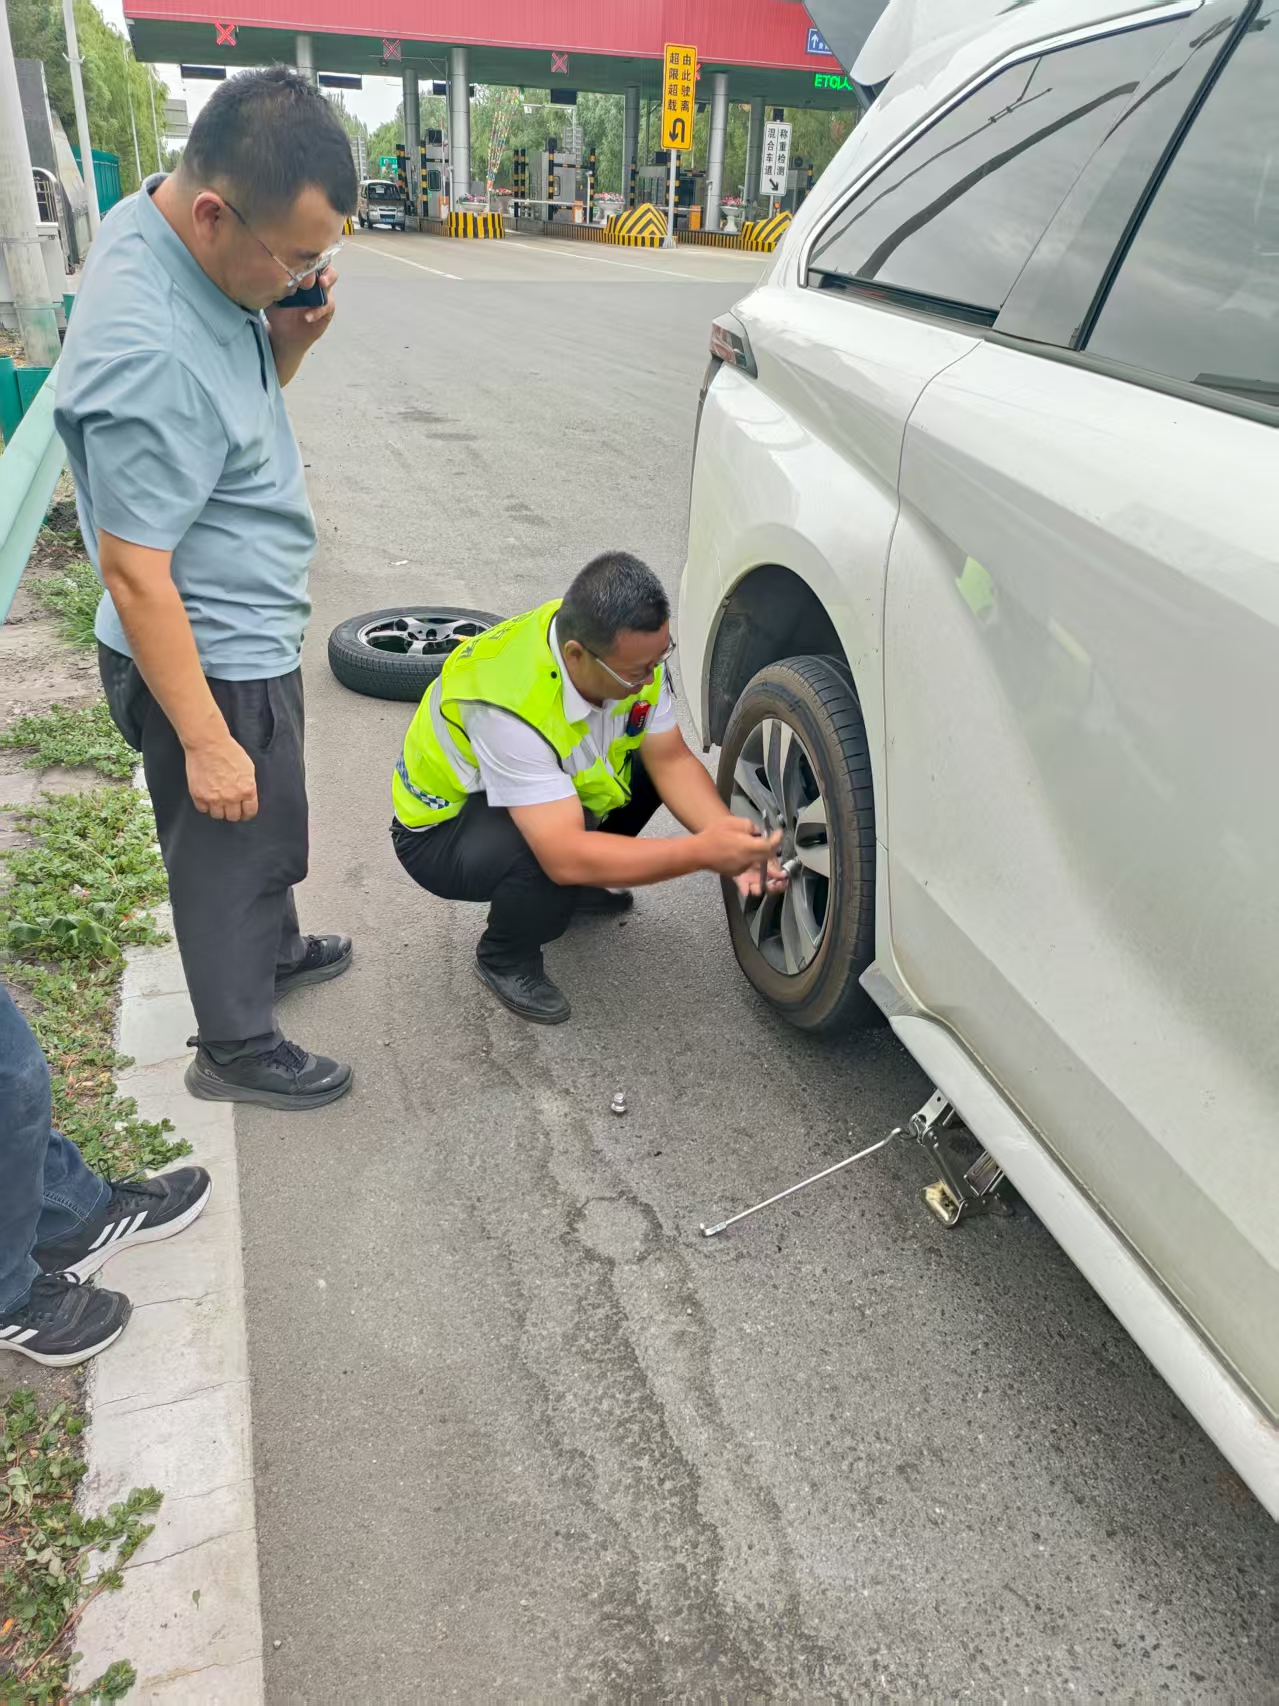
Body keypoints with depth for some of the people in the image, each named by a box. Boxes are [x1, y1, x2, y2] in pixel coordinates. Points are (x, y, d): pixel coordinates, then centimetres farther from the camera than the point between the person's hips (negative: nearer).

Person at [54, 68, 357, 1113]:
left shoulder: (182, 238, -2)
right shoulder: (147, 353, -31)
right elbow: (135, 571, -28)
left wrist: (291, 339, -8)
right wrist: (205, 742, -24)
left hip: (248, 633, 9)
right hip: (207, 657, -9)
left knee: (265, 831, 27)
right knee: (232, 847, 9)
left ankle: (275, 950, 51)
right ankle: (238, 1050, 30)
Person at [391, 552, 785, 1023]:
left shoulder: (634, 652, -19)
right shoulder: (511, 704, -40)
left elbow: (671, 760, -12)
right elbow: (566, 856, -43)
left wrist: (730, 837, -29)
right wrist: (702, 852, -42)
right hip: (443, 825, -7)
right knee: (556, 860, -36)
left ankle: (583, 886, 14)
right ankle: (506, 960, -3)